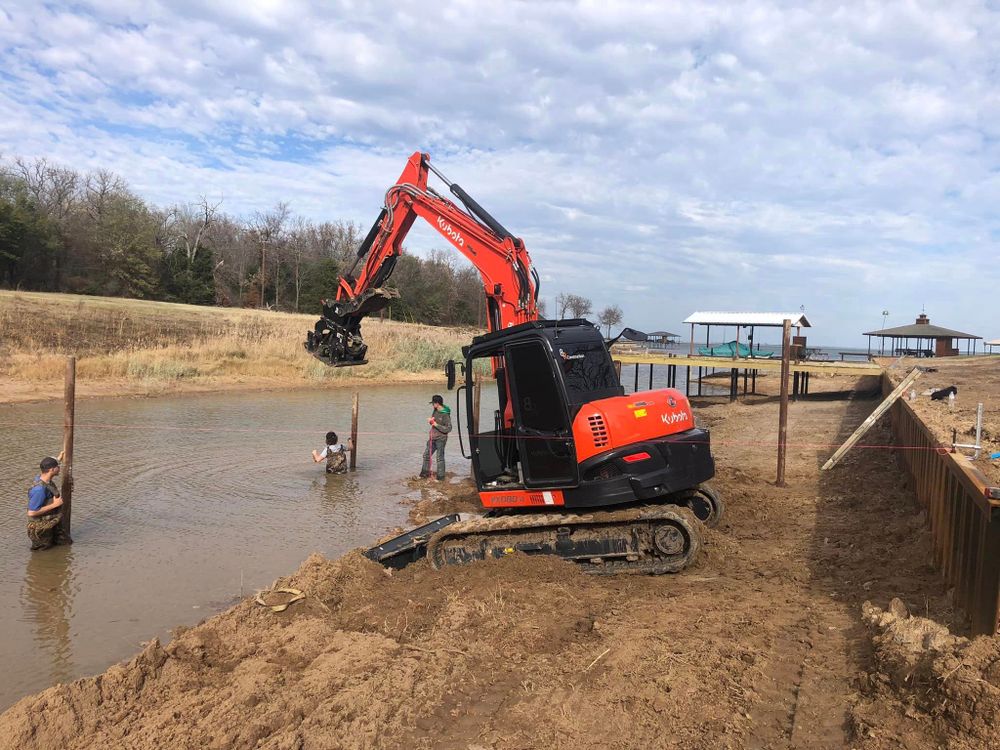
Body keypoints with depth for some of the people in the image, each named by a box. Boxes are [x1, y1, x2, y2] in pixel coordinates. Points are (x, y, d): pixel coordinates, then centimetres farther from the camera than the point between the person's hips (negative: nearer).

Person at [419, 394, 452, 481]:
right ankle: (425, 473, 28)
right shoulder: (435, 411, 3)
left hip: (441, 439, -8)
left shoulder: (445, 415, -20)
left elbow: (448, 428, -22)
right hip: (432, 437, 8)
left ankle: (440, 477, 12)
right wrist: (430, 420, -4)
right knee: (426, 455, 15)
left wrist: (437, 425, -23)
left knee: (440, 458, 1)